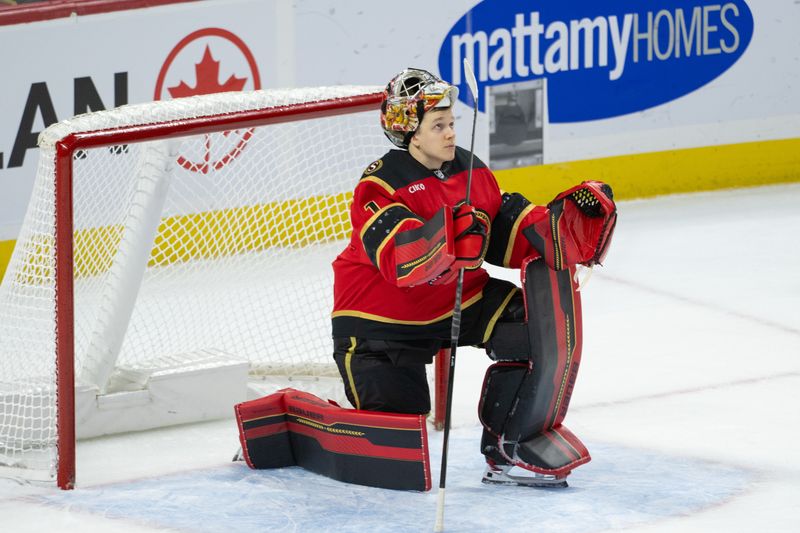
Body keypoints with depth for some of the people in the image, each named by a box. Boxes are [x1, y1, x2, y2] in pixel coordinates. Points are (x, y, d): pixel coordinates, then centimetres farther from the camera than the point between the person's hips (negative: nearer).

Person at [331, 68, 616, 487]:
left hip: (457, 300, 7)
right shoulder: (379, 187, -22)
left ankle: (507, 445, -4)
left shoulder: (471, 171, 1)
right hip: (382, 322, -6)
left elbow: (508, 235, 5)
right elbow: (400, 260, -36)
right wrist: (448, 235, -50)